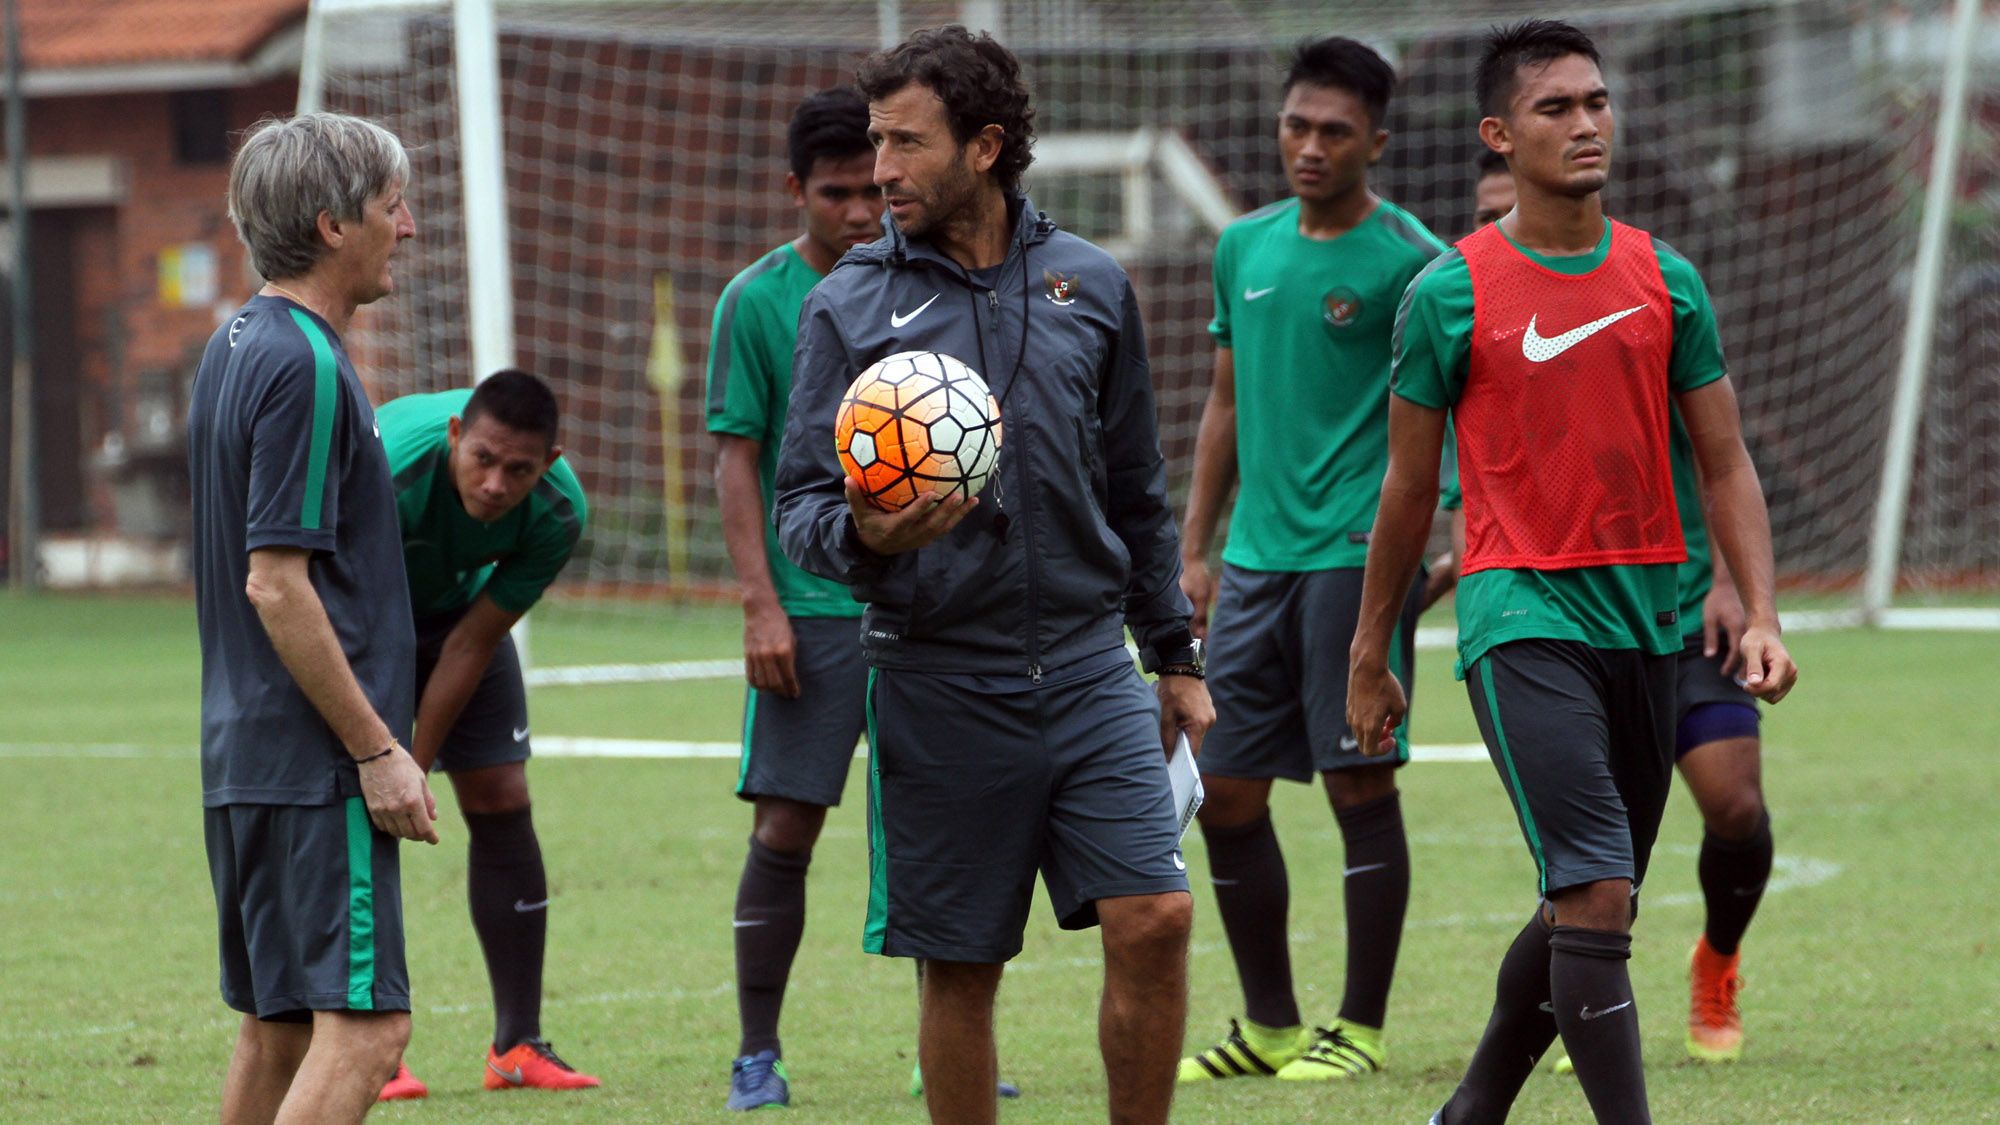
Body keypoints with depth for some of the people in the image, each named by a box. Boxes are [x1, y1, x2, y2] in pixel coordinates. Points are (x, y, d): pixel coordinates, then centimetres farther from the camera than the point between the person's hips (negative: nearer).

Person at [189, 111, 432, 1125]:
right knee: (363, 1024, -12)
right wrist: (377, 750, -17)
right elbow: (276, 583, -20)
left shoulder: (238, 347, 15)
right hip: (313, 764, -10)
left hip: (247, 751, 10)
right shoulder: (304, 366, -16)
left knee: (276, 1025, 12)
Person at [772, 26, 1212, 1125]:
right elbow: (801, 506, 0)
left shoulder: (1089, 284, 9)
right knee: (959, 971, 3)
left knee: (1154, 918, -11)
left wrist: (1173, 654, 18)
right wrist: (864, 538, -23)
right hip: (937, 683, -2)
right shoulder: (848, 306, 1)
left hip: (1089, 664, 2)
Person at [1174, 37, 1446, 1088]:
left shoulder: (1409, 259, -6)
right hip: (1256, 559, 6)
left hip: (1355, 556, -6)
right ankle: (1268, 1027, 18)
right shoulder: (1245, 246, 14)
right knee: (1225, 795, 6)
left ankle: (1361, 1029, 6)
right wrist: (1195, 549, 17)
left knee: (1360, 784, -4)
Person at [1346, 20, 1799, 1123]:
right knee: (1596, 896, -16)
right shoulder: (1449, 294, -2)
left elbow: (1725, 464, 11)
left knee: (1582, 908, 12)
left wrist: (1762, 616, -2)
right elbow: (1409, 487, 6)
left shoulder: (1664, 278, 8)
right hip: (1521, 619, -5)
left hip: (1646, 619, 5)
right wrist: (1369, 657, 10)